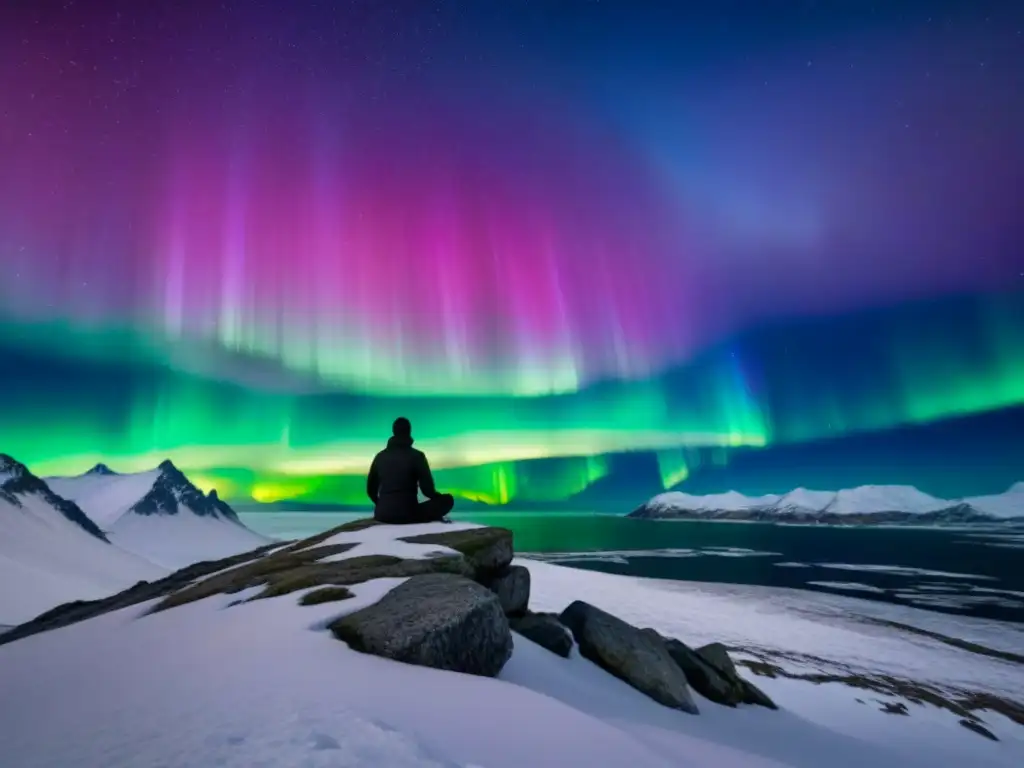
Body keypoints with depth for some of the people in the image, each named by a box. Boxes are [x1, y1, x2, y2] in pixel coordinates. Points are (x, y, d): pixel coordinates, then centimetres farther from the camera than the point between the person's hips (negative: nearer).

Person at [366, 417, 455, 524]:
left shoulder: (380, 456, 7)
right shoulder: (416, 455, -6)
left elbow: (371, 490, 13)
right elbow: (427, 489, -6)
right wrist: (439, 497, 17)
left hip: (383, 515, 5)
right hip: (408, 515, -5)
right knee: (448, 499, 9)